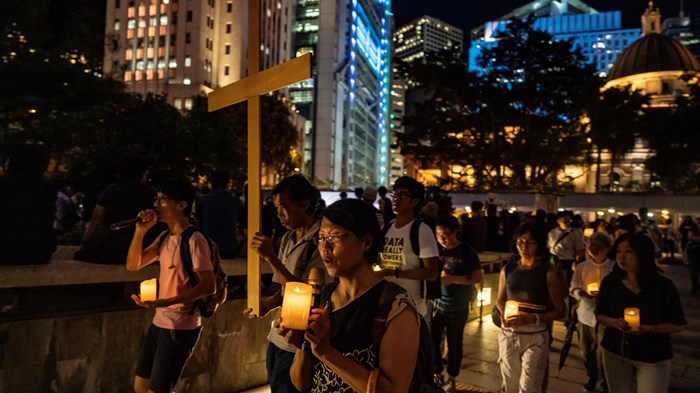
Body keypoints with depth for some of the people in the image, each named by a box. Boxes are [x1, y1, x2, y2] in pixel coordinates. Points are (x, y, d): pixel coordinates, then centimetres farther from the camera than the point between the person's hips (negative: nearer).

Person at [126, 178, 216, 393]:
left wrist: (166, 302, -29)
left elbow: (209, 286, -23)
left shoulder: (194, 240, -19)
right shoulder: (164, 238, 7)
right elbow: (133, 265, 7)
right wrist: (140, 230, -5)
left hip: (181, 327, -8)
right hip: (159, 322, 9)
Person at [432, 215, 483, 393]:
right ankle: (437, 375, 25)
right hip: (436, 304, 3)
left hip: (458, 307, -2)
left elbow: (479, 277, -9)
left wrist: (453, 279, -19)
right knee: (431, 341, 3)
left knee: (454, 344, 9)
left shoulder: (466, 251, -8)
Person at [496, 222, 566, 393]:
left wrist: (533, 318, -20)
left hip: (535, 336, -3)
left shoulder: (549, 272, -6)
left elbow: (560, 311, -6)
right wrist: (504, 313, -6)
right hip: (508, 335, 3)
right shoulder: (507, 269, 3)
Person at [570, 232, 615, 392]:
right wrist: (582, 293, -17)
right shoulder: (581, 267, 3)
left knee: (603, 351, -3)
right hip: (586, 313, 3)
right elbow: (573, 288, 4)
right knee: (586, 349, 15)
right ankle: (592, 377, 39)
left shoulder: (614, 267, -7)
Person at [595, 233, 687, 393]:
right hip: (615, 352, 2)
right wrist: (615, 322, -18)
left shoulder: (663, 285, -11)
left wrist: (649, 328, -23)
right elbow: (599, 315, 3)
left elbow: (677, 325, -6)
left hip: (653, 356, -2)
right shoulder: (610, 282, -5)